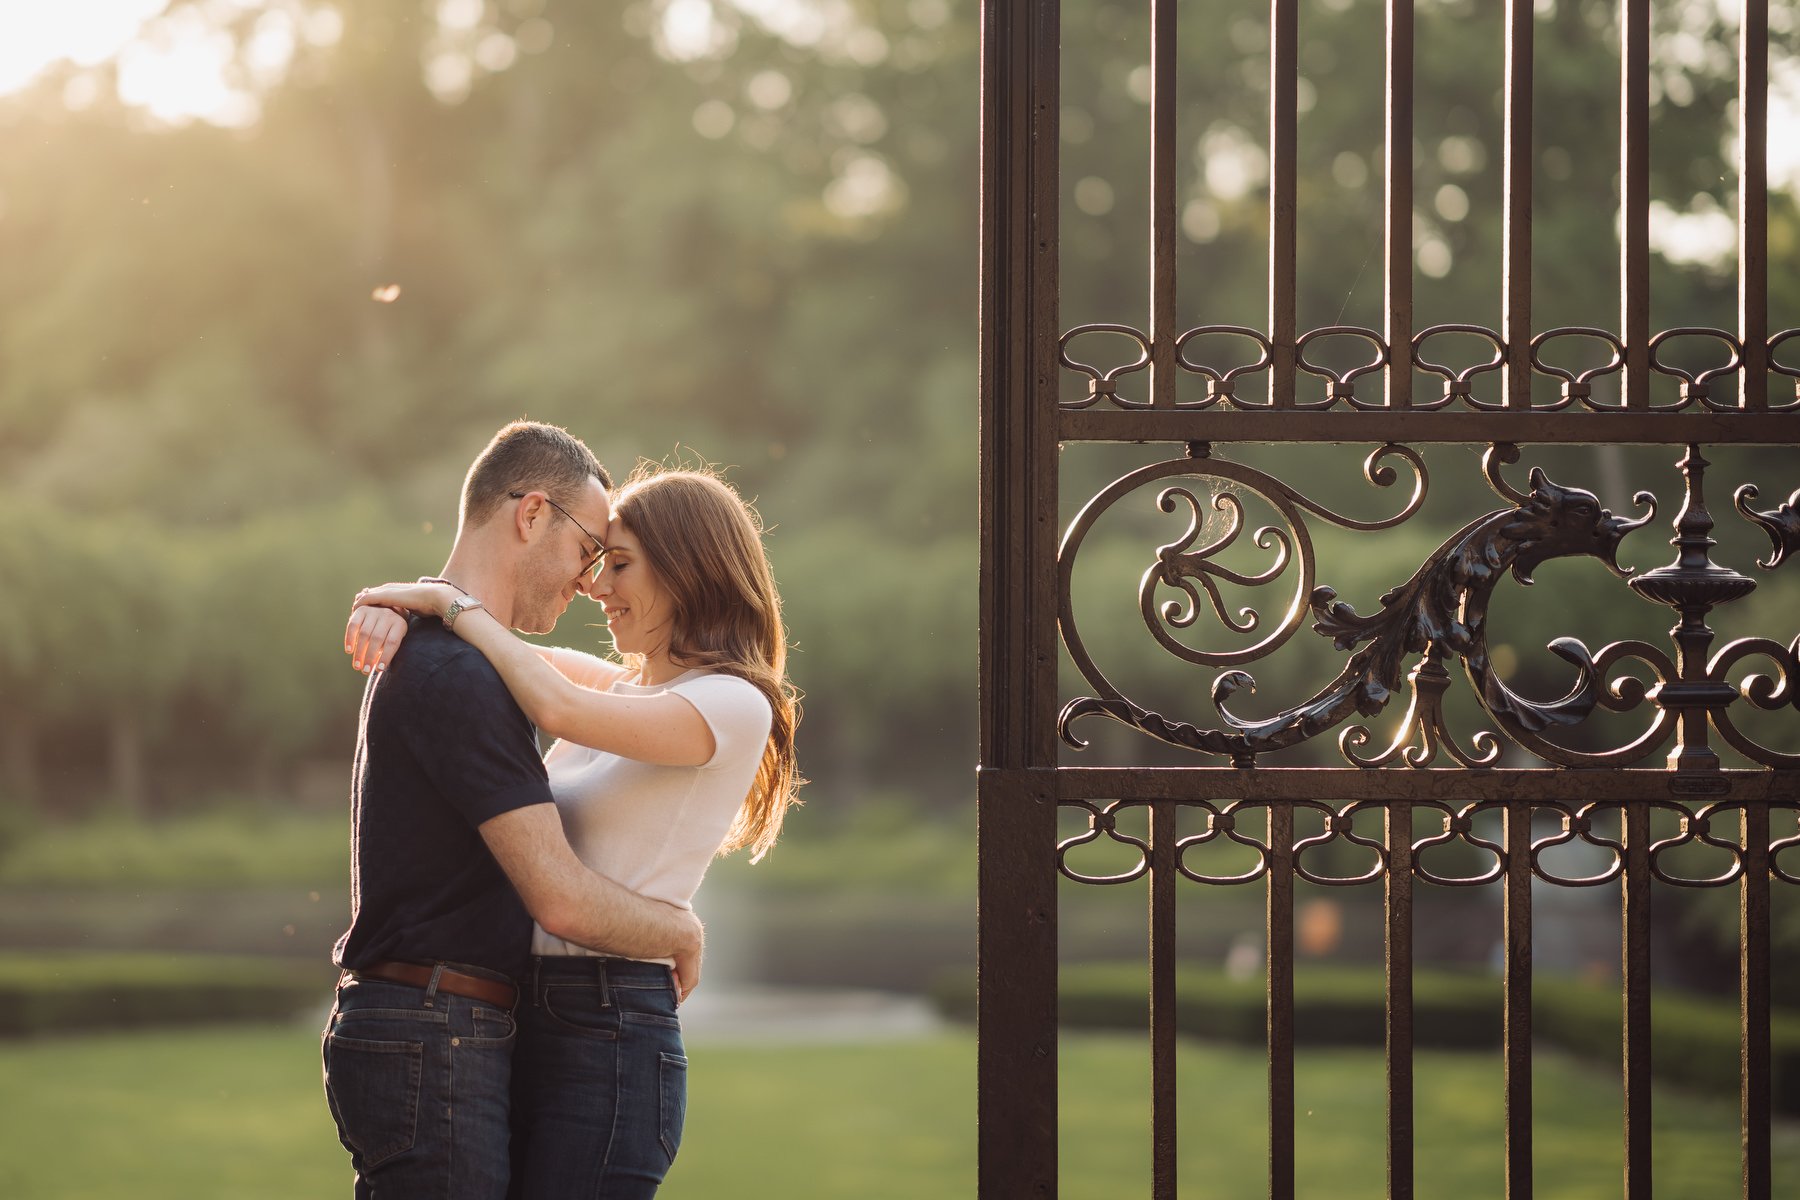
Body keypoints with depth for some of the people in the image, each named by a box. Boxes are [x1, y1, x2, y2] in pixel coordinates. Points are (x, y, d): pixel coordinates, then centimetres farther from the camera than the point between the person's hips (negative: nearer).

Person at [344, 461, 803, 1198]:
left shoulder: (735, 707, -9)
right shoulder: (624, 689, 18)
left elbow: (557, 706, -22)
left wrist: (449, 601, -11)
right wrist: (393, 606, -5)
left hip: (610, 1044, -8)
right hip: (527, 1029, 9)